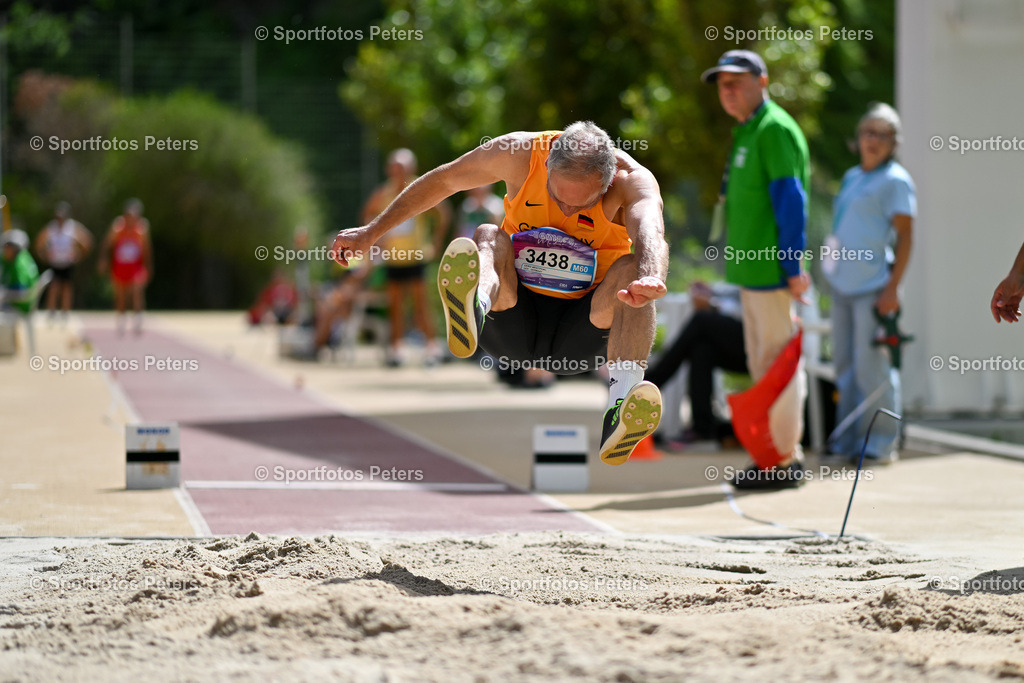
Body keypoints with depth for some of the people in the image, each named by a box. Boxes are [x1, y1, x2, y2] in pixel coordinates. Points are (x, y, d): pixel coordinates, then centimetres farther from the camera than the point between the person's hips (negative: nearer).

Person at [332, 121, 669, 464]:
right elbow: (441, 181, 3)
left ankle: (621, 412, -55)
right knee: (488, 235, -25)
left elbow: (650, 230, -40)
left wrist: (649, 279, -64)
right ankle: (473, 309, -64)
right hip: (515, 323, 1)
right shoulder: (520, 153, -13)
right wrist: (371, 231, 8)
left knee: (632, 268, -30)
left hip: (583, 329, -1)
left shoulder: (632, 179, -18)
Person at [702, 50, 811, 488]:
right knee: (762, 365, 14)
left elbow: (791, 200, -18)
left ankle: (785, 460, -3)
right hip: (751, 271, 10)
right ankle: (776, 453, 21)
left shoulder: (775, 130, -12)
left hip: (772, 271, -10)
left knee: (778, 363, -6)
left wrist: (793, 265, -21)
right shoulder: (746, 132, 18)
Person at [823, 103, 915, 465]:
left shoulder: (895, 180, -7)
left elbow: (905, 236, -11)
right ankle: (847, 440, 16)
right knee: (845, 365, 10)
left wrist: (892, 288, -16)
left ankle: (881, 444, -2)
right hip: (842, 285, 8)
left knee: (871, 366, -8)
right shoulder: (852, 177, 16)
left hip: (872, 286, -8)